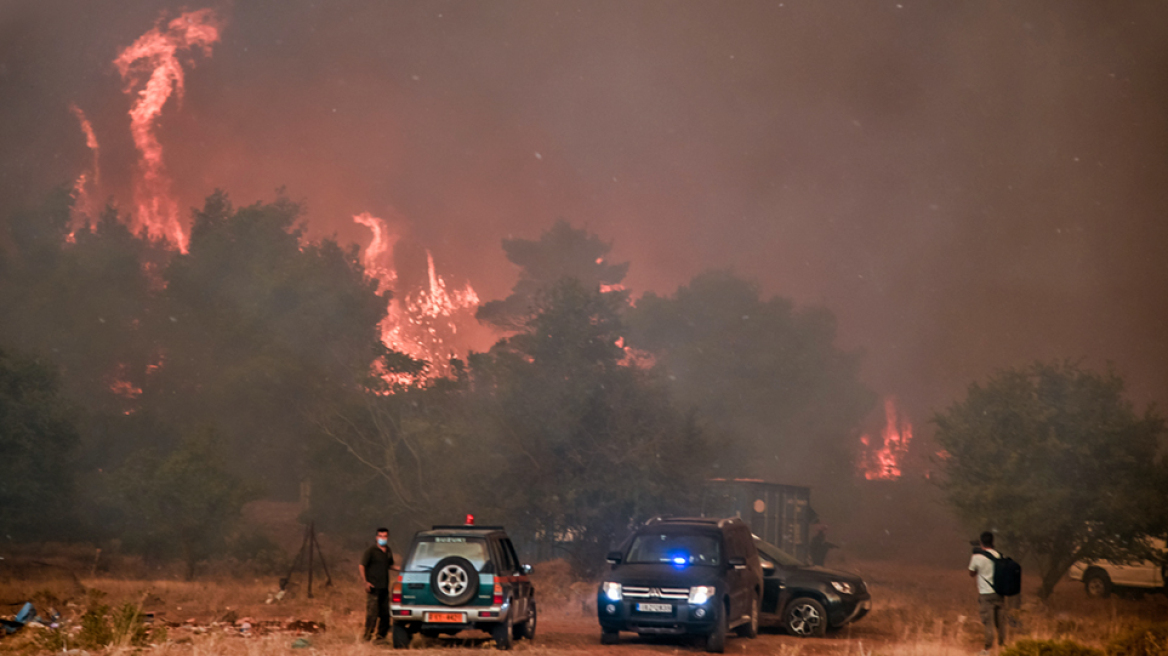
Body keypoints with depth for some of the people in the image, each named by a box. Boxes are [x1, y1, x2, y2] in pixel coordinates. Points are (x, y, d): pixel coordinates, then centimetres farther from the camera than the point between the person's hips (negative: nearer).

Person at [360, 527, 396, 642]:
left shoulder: (388, 551, 13)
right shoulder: (371, 551, -6)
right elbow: (361, 566, -7)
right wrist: (366, 582, -15)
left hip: (384, 587, 6)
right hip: (373, 587, -6)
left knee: (385, 613, 8)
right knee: (372, 612, -8)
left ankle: (381, 635, 19)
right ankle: (367, 635, 0)